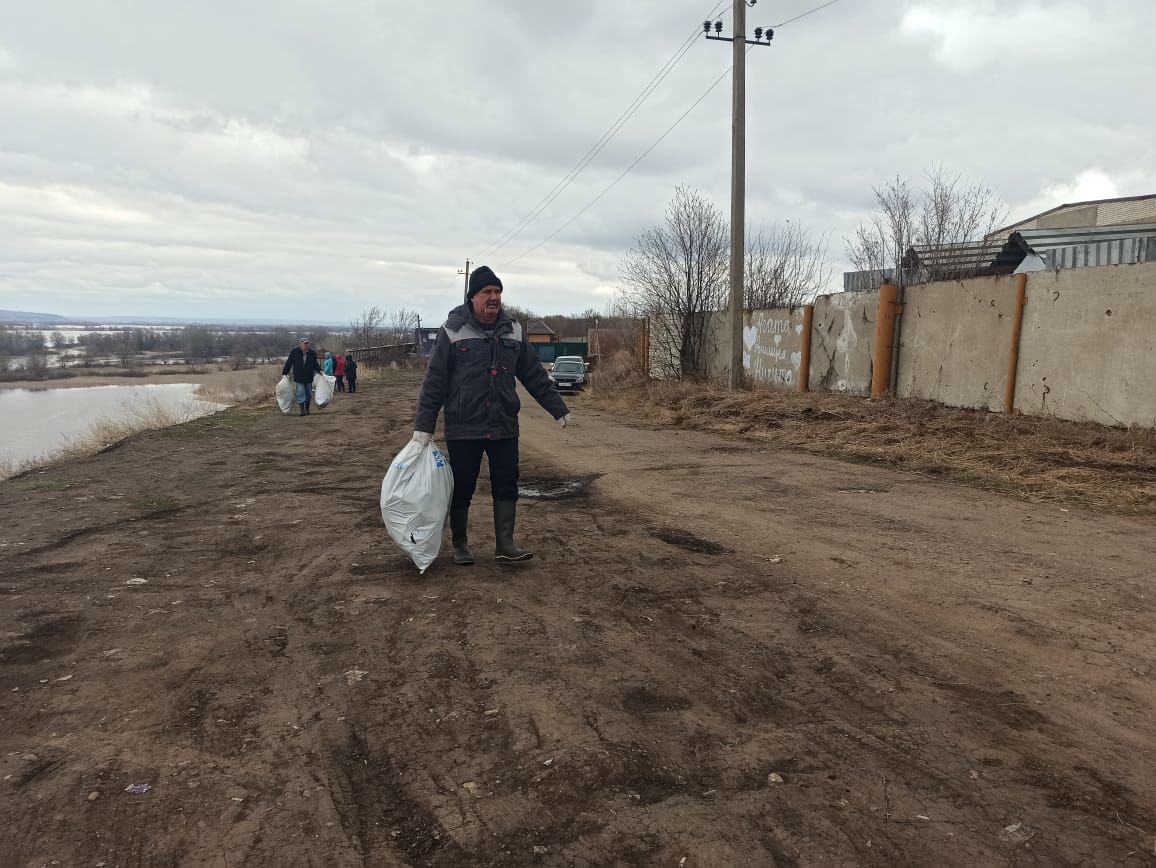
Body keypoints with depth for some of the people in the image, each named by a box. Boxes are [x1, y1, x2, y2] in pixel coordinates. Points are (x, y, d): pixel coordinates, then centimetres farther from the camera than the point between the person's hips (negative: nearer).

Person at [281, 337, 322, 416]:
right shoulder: (294, 352, -6)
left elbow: (315, 364, 16)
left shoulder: (312, 353, 2)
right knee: (300, 393, -7)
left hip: (309, 377, 3)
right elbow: (289, 363, -1)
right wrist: (284, 373, -1)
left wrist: (319, 371, 5)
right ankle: (302, 411, -6)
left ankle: (307, 410, 23)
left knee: (308, 394, 10)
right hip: (299, 377, -3)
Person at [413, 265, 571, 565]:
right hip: (463, 429, -3)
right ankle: (460, 544, 24)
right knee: (462, 489, 7)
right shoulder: (453, 331, -6)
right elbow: (434, 382, -5)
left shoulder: (514, 331, 6)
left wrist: (558, 409, 11)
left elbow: (535, 376, 12)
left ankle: (505, 544, 15)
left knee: (507, 486, 4)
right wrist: (424, 426, -8)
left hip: (504, 427, 3)